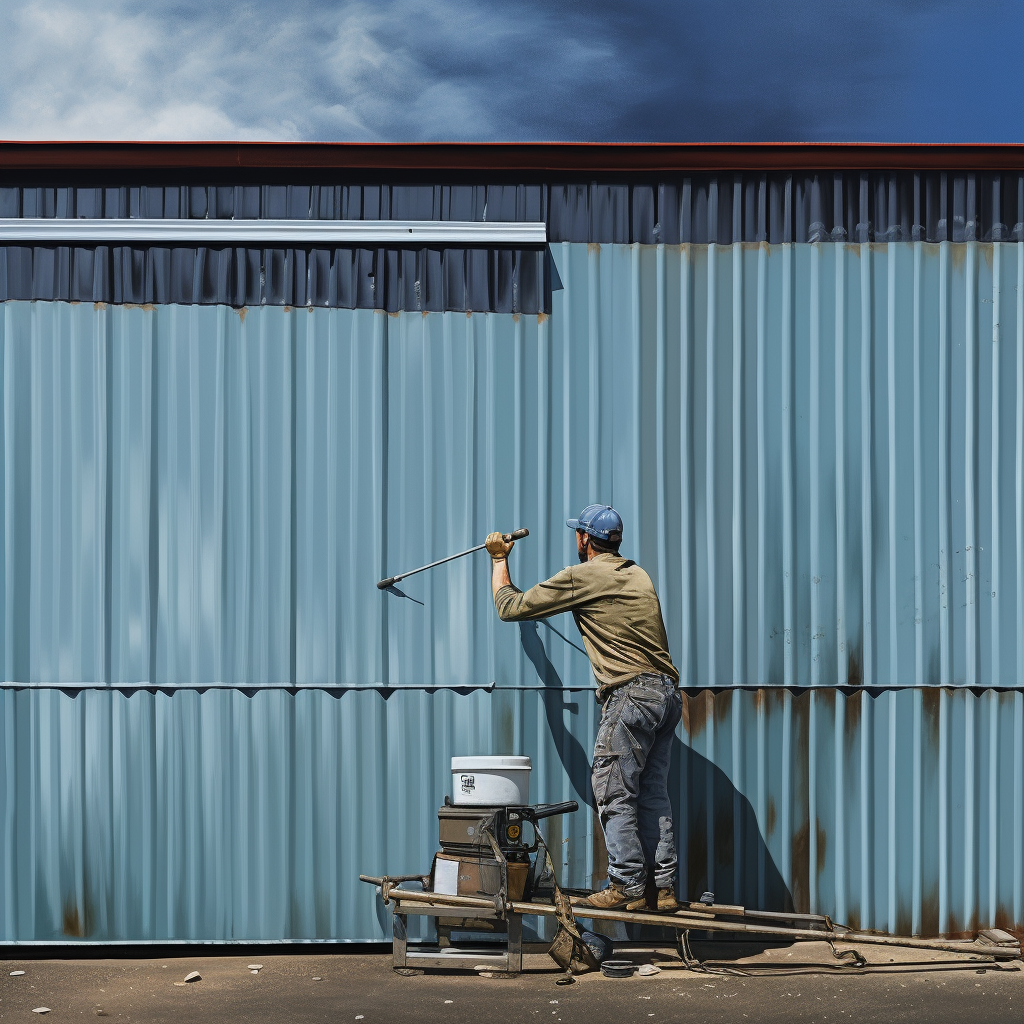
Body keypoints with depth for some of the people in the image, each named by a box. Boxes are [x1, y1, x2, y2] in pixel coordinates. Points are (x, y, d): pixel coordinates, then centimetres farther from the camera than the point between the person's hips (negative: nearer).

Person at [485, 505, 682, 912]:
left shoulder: (581, 577, -5)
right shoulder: (638, 575, 18)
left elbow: (510, 607, 4)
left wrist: (499, 559, 19)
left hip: (631, 695, -8)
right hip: (668, 693, 8)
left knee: (614, 793, -1)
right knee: (653, 793, 10)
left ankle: (627, 885, -1)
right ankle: (664, 887, 10)